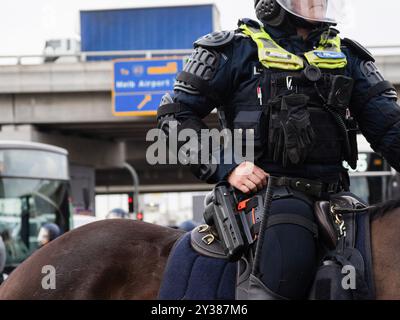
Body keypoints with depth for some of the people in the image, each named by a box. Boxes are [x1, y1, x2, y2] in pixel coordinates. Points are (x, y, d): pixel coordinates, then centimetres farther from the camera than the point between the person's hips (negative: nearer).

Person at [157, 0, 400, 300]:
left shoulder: (347, 56, 18)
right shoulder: (238, 50, 5)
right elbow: (176, 112, 4)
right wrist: (225, 168, -7)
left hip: (333, 193, 6)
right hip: (266, 186, -6)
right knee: (291, 264, -32)